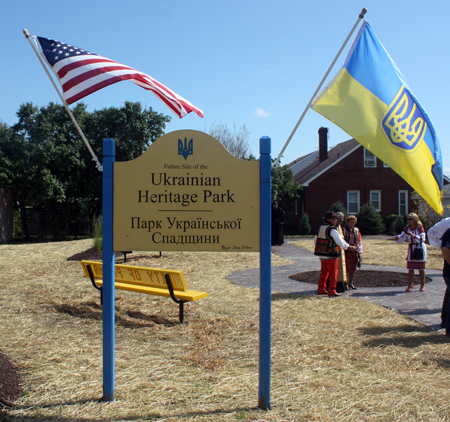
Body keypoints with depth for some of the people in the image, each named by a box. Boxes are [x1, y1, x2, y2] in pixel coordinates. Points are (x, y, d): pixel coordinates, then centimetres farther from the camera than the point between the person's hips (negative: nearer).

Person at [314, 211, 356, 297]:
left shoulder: (321, 228, 8)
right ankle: (331, 291, 3)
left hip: (322, 256, 8)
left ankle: (321, 289, 22)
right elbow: (340, 241, -16)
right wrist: (349, 247, -2)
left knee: (324, 272, 17)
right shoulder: (332, 230, -17)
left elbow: (315, 240, 17)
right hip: (331, 256, -8)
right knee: (333, 273, 1)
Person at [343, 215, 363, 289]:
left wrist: (359, 252, 8)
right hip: (346, 252, -4)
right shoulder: (343, 230, -3)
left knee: (353, 269, 8)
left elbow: (359, 242, 13)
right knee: (346, 268, -3)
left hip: (354, 252, 4)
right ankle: (346, 283, 8)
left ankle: (350, 283, 22)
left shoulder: (357, 231, 11)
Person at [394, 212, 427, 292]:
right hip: (411, 249, 4)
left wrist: (413, 235, -32)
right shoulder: (407, 228, 3)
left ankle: (422, 285, 18)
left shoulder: (420, 228, -11)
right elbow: (401, 238, 4)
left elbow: (422, 239, -20)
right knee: (410, 268, 1)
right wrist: (397, 237, -18)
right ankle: (410, 285, 9)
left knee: (421, 268, 5)